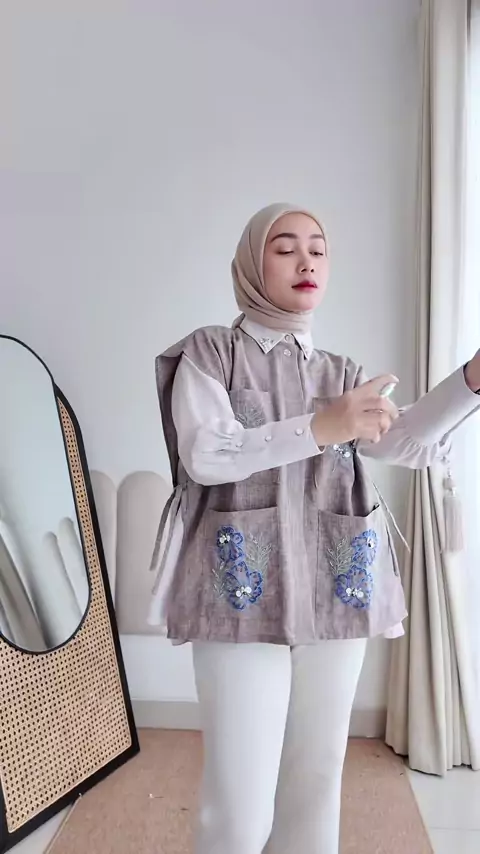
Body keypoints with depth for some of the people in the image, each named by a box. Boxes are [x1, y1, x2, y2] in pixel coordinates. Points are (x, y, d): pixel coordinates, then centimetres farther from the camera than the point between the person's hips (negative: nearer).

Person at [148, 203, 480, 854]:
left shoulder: (340, 373, 14)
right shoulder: (210, 351, 3)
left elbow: (412, 445, -1)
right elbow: (202, 454, -12)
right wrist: (318, 428, -23)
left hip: (335, 594, 4)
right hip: (244, 591, -4)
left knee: (319, 776, 13)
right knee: (241, 802, -1)